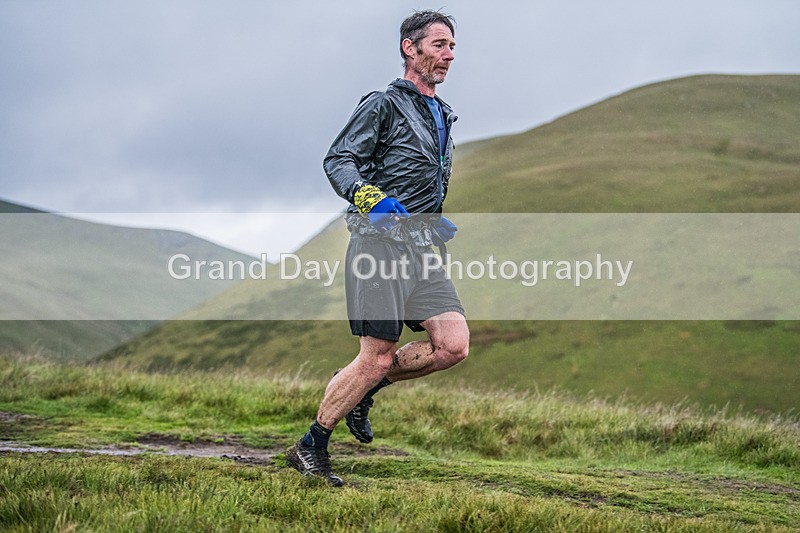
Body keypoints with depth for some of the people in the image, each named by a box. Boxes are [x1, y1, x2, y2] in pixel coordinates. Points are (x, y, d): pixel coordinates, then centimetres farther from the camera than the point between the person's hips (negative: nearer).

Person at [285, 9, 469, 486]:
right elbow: (338, 161, -9)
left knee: (454, 345, -10)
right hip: (381, 241, -7)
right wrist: (369, 195, -26)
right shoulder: (384, 105, 0)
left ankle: (359, 389, 10)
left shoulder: (442, 116, 24)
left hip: (421, 250, 7)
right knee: (378, 358, -10)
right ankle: (311, 448, 7)